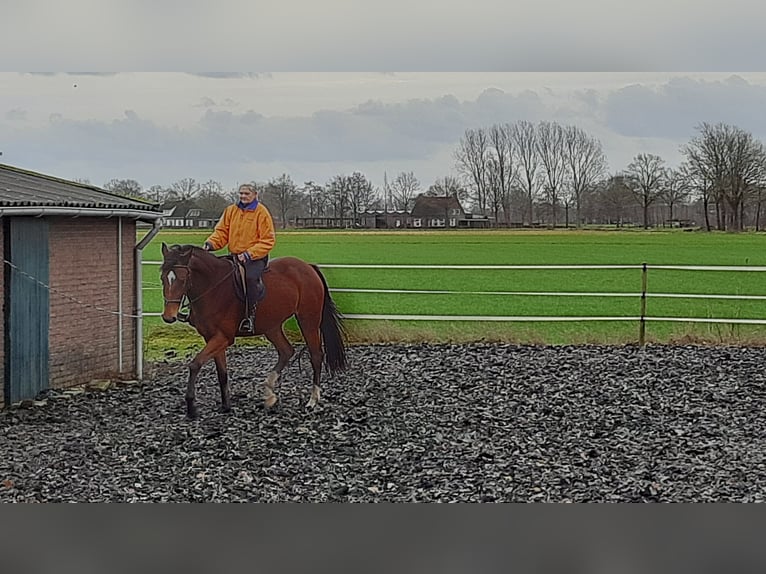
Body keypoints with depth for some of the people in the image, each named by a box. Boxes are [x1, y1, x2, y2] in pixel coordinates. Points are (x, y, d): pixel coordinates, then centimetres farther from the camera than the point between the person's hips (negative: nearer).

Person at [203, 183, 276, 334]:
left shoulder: (261, 212, -4)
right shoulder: (231, 210, 10)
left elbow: (268, 240, -8)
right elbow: (222, 232, 9)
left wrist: (249, 254, -20)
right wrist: (210, 243, -14)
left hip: (256, 257, -6)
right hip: (234, 256, 6)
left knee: (250, 277, -35)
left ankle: (250, 317, -27)